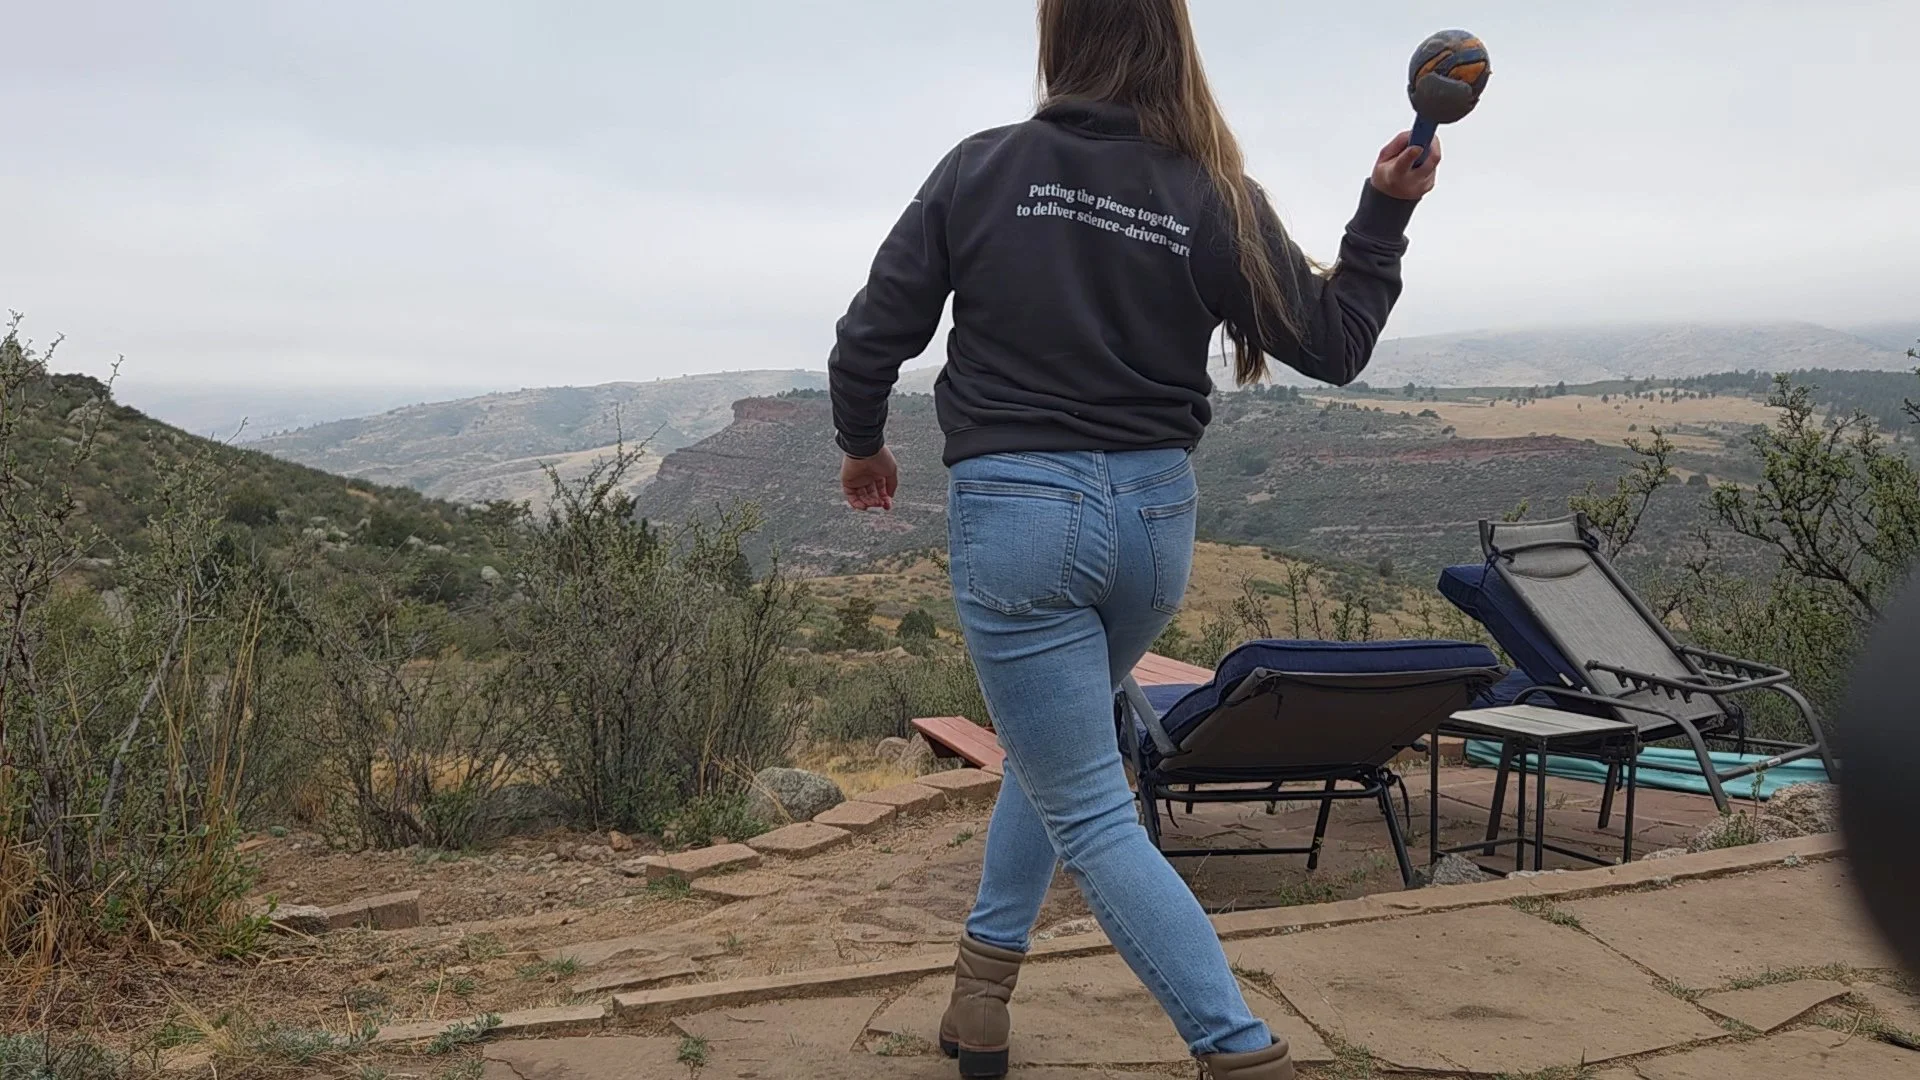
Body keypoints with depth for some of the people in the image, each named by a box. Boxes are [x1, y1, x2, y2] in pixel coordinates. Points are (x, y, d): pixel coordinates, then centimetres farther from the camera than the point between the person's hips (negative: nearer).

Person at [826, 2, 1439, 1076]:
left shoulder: (984, 168, -5)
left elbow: (874, 335, -1)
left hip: (1016, 510, -4)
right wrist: (1387, 210, 13)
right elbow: (1337, 343, 5)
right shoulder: (1216, 198, -2)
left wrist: (863, 441, 18)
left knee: (1090, 812, 5)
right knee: (1056, 748, 27)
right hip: (1155, 514, 4)